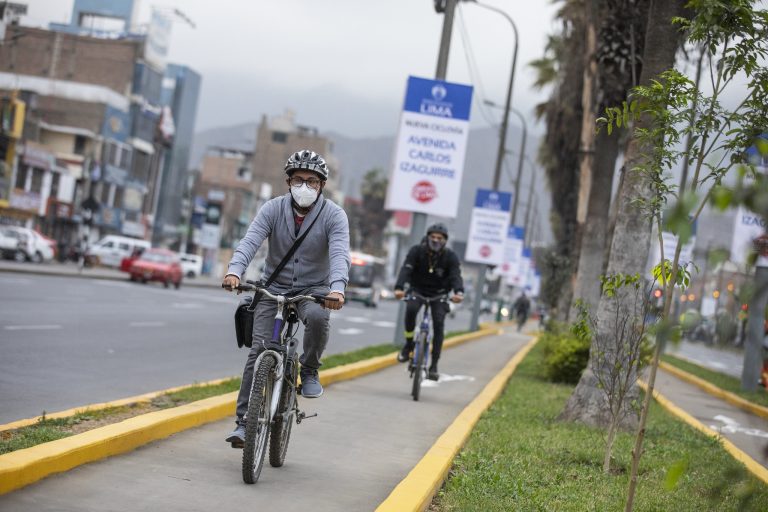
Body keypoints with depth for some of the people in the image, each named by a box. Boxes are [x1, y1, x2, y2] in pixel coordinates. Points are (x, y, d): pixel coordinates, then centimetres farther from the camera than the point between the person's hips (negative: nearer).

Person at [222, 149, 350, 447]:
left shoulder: (334, 216, -11)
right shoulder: (273, 209, -7)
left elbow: (340, 254, -26)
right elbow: (250, 241, -21)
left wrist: (337, 288, -46)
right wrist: (234, 271, -42)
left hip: (313, 288, -1)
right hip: (273, 287, 1)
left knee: (318, 317, -35)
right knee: (259, 349, -12)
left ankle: (309, 371, -6)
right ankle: (244, 422, -5)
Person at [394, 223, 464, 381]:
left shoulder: (450, 257, -14)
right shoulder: (417, 251, -15)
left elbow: (456, 276, -27)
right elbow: (406, 270, -28)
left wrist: (459, 292, -50)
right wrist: (399, 288, -47)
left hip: (439, 294, 0)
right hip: (417, 290, 0)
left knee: (438, 324, -18)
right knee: (411, 309, -31)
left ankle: (434, 365, -12)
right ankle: (409, 344, -10)